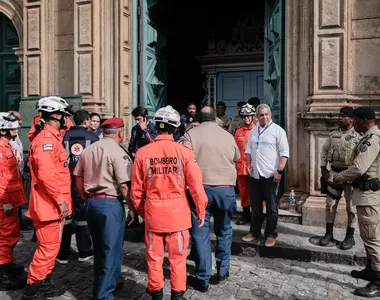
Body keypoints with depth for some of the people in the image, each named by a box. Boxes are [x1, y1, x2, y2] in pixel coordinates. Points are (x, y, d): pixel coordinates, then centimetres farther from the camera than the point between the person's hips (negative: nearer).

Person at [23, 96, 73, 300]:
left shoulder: (53, 138, 14)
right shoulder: (45, 140, -18)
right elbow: (46, 175, -25)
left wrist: (62, 199, 19)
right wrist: (60, 200, -21)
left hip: (54, 204, 10)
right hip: (50, 204, -10)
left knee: (51, 247, 18)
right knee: (47, 248, -1)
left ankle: (45, 284, 30)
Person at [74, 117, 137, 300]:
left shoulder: (88, 150, 8)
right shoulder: (117, 152, -14)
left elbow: (78, 176, 13)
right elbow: (124, 185, -17)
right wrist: (131, 207, -7)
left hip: (91, 203, 8)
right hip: (110, 204, -7)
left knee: (99, 248, 20)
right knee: (111, 250, 5)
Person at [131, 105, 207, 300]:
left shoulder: (143, 153, -5)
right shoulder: (184, 152, -11)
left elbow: (136, 189, 1)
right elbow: (196, 186, -9)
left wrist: (141, 211, 17)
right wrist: (201, 212, 5)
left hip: (153, 212, 2)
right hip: (178, 213, -1)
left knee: (154, 257, 15)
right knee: (177, 257, 13)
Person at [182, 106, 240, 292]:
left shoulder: (191, 134, -2)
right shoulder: (228, 135, 8)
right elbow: (236, 158, 22)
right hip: (225, 189, 3)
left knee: (200, 233, 5)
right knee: (224, 230, 19)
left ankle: (203, 279, 10)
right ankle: (222, 271, 26)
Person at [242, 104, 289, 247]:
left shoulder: (277, 130, -5)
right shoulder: (253, 131, 13)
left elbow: (284, 152, -9)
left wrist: (279, 171, -16)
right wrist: (248, 164, 5)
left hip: (271, 175, -5)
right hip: (255, 174, 5)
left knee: (271, 207, 5)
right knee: (255, 205, 14)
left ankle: (271, 234, 17)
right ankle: (254, 231, 27)